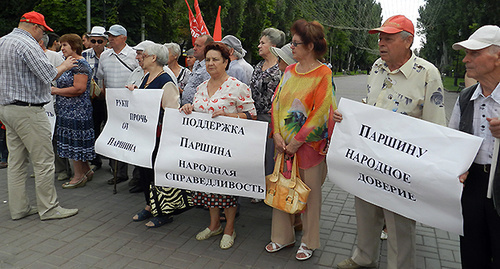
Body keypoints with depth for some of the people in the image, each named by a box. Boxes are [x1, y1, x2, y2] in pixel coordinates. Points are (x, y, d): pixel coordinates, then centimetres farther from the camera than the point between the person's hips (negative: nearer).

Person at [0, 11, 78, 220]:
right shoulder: (28, 45, -15)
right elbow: (48, 74, -19)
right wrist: (65, 66, -1)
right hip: (27, 110, -10)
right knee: (44, 160, -3)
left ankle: (18, 208, 20)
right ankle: (49, 208, 5)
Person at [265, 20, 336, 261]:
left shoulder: (323, 74, -9)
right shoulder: (289, 71, 9)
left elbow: (321, 112, -15)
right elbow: (277, 102, 8)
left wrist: (297, 141, -15)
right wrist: (277, 133, -5)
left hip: (309, 144, -5)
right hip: (284, 144, 6)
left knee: (310, 192, 8)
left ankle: (309, 241, 26)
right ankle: (283, 235, 29)